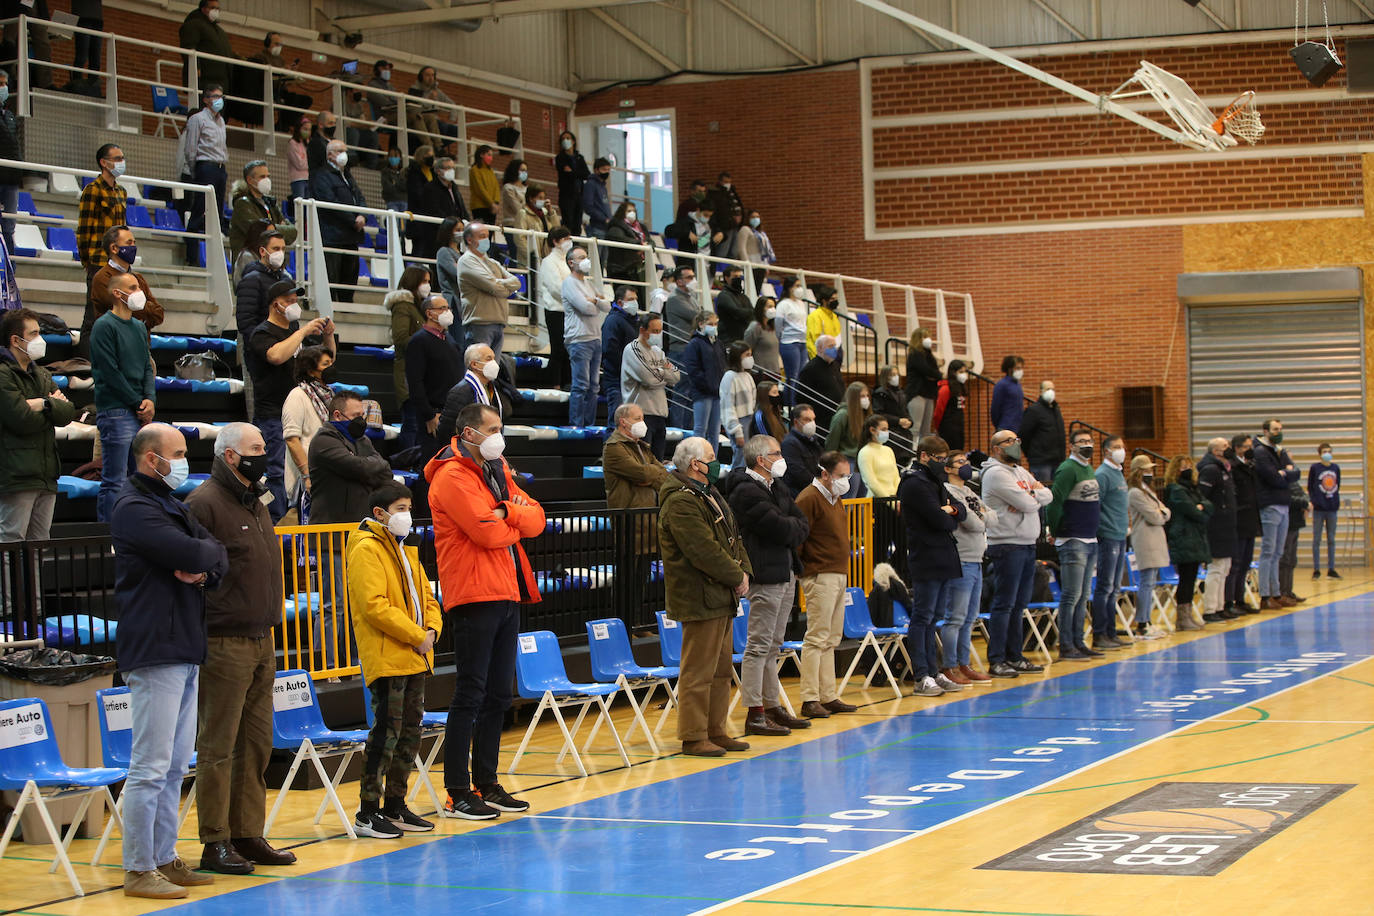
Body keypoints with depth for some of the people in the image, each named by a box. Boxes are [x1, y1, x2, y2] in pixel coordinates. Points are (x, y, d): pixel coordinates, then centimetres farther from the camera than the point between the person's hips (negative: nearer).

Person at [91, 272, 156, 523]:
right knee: (114, 482, -8)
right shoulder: (104, 326, -7)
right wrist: (138, 403, -9)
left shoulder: (139, 327, 18)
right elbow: (110, 372, -12)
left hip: (141, 416, 8)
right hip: (116, 412, -8)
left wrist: (150, 399, 0)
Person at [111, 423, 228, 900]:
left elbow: (218, 560, 14)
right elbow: (192, 555, -22)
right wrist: (206, 551, 0)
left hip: (185, 651, 10)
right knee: (150, 767, -7)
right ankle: (139, 870, -3)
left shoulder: (172, 505, 19)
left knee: (175, 766, 12)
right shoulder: (134, 507, -11)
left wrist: (203, 569, -8)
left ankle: (165, 859, 18)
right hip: (154, 650, -10)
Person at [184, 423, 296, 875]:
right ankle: (216, 844, 1)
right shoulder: (204, 503, -12)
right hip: (224, 645, -9)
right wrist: (199, 638, -18)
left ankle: (249, 836, 18)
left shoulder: (255, 503, 17)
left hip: (261, 641, 9)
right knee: (218, 748, -4)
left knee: (256, 745, 11)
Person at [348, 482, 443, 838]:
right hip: (386, 658, -9)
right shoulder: (366, 550, -10)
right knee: (387, 732, -10)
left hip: (415, 659, 9)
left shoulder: (406, 551, 19)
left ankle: (394, 806, 21)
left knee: (410, 732, 12)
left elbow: (426, 596, 22)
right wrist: (416, 636, -17)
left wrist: (432, 629, 2)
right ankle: (367, 813, -5)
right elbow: (374, 605, -19)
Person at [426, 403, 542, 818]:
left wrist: (506, 511, -12)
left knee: (498, 695, 12)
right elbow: (488, 533, -19)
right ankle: (457, 793, -2)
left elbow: (536, 519, 8)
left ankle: (486, 784, 20)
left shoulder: (498, 471, 18)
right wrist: (516, 524, 1)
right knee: (470, 695, -7)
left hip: (506, 593, 9)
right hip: (474, 596, -9)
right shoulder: (453, 476, -10)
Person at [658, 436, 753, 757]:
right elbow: (704, 551, -23)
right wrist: (737, 577, -14)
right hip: (700, 600, -11)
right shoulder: (680, 502, -17)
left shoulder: (710, 496, 17)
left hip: (722, 598, 11)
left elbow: (732, 537, 21)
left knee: (721, 669, 15)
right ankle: (693, 738, -2)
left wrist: (743, 570, 5)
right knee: (698, 672, -7)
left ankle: (716, 731, 22)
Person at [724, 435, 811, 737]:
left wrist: (789, 529, -7)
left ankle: (773, 707, 21)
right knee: (759, 646, -8)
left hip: (786, 572, 10)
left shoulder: (777, 487, 16)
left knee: (773, 646, 15)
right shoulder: (747, 492, -14)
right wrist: (793, 527, 1)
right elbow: (781, 529, -19)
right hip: (766, 575, -10)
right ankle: (755, 715, -7)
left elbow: (803, 524, 12)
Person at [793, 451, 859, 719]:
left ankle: (829, 696, 17)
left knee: (832, 639, 12)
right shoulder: (809, 498, -13)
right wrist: (802, 565, -14)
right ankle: (810, 700, -7)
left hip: (839, 574, 10)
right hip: (820, 576, -10)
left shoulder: (836, 498, 17)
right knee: (817, 638, -8)